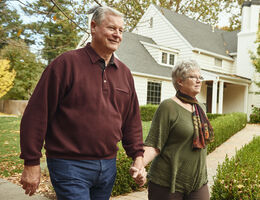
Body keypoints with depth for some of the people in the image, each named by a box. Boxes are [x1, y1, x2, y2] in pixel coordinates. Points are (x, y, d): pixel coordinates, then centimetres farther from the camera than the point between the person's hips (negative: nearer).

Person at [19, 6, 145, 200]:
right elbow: (37, 114, -11)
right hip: (70, 165, -6)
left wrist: (137, 156, 7)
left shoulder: (124, 72, 9)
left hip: (108, 165, 6)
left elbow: (132, 119, 14)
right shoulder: (67, 63, -9)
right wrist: (31, 162, -11)